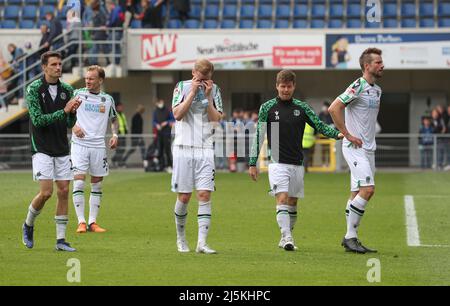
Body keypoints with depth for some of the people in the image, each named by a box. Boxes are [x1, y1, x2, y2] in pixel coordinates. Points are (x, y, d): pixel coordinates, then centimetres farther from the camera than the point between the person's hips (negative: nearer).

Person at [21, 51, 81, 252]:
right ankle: (28, 225, 15)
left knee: (63, 191, 0)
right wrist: (64, 111, -23)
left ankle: (60, 239, 6)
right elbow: (38, 119, -16)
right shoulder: (34, 89, -8)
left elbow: (70, 124, 7)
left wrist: (73, 112, -15)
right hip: (42, 148, -5)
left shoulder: (67, 90, 5)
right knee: (46, 192, -12)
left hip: (62, 149, 5)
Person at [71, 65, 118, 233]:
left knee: (97, 185, 6)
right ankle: (81, 222, -6)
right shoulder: (78, 94, 0)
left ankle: (92, 222, 12)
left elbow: (113, 119, 22)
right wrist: (73, 126, -13)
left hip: (98, 145, 3)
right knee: (79, 182, -11)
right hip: (80, 143, -3)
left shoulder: (108, 99, 8)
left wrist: (115, 135, 6)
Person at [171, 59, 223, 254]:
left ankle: (202, 243, -13)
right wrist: (193, 93, -12)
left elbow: (216, 120, 0)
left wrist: (208, 97, -9)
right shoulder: (182, 87, 2)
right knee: (184, 197, 1)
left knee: (205, 195, -10)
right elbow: (177, 114, -10)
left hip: (205, 149, 1)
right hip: (184, 148, -1)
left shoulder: (214, 90, 7)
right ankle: (181, 237, 21)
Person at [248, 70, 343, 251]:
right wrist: (252, 163, 0)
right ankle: (286, 237, -23)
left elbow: (320, 126, 3)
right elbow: (258, 136, 3)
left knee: (292, 203, 8)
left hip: (297, 164, 3)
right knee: (282, 199, -17)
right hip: (277, 163, -3)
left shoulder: (302, 108, 7)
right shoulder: (267, 108, 1)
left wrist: (338, 134, -16)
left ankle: (287, 239, 20)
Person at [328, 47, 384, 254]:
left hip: (368, 149, 9)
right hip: (355, 147, -9)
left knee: (357, 194, 8)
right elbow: (334, 108, -20)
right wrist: (348, 135, -18)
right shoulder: (358, 87, -13)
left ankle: (351, 239, 11)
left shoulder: (377, 90, 15)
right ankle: (350, 237, -12)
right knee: (367, 189, -18)